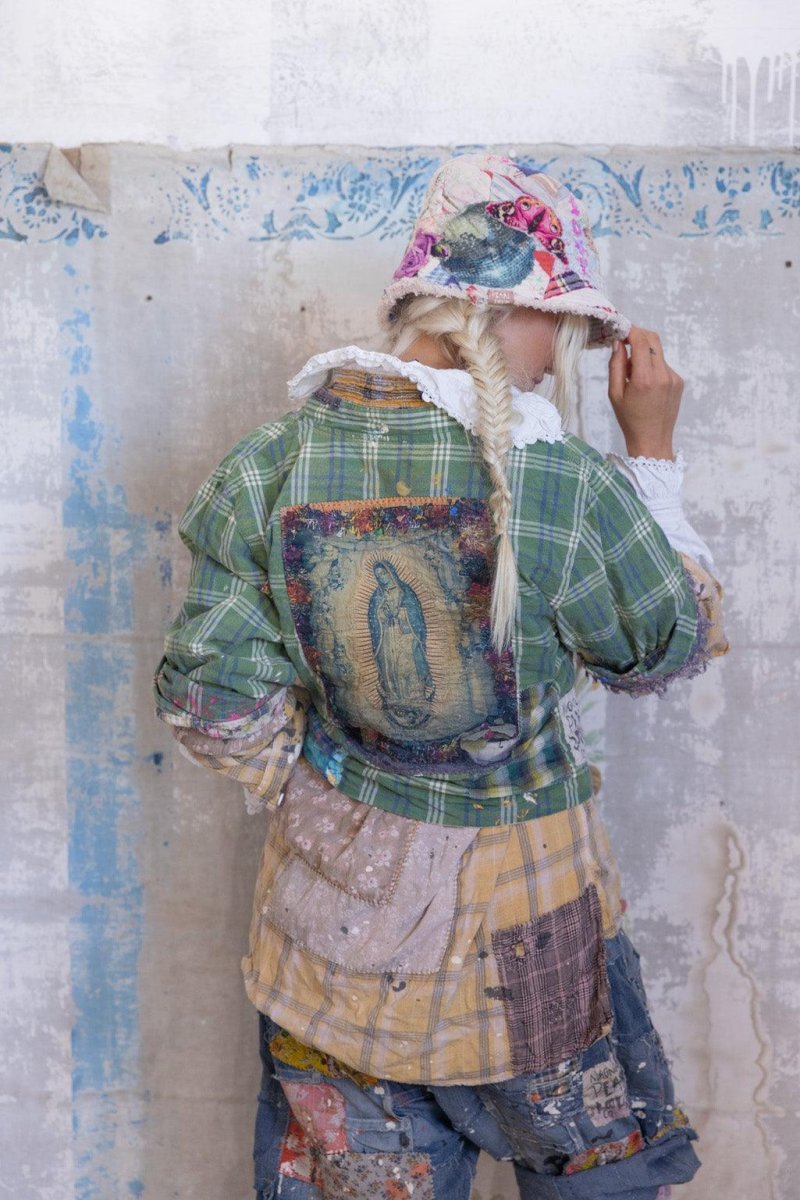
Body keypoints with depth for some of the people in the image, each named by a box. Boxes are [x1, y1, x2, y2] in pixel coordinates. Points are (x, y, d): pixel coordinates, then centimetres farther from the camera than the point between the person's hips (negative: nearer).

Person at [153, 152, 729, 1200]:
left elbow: (213, 700, -11)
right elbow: (672, 644, -5)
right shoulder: (564, 486, -23)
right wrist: (652, 450, 1)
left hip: (336, 896, 3)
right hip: (521, 914, -3)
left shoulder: (273, 464, -14)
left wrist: (308, 794, 7)